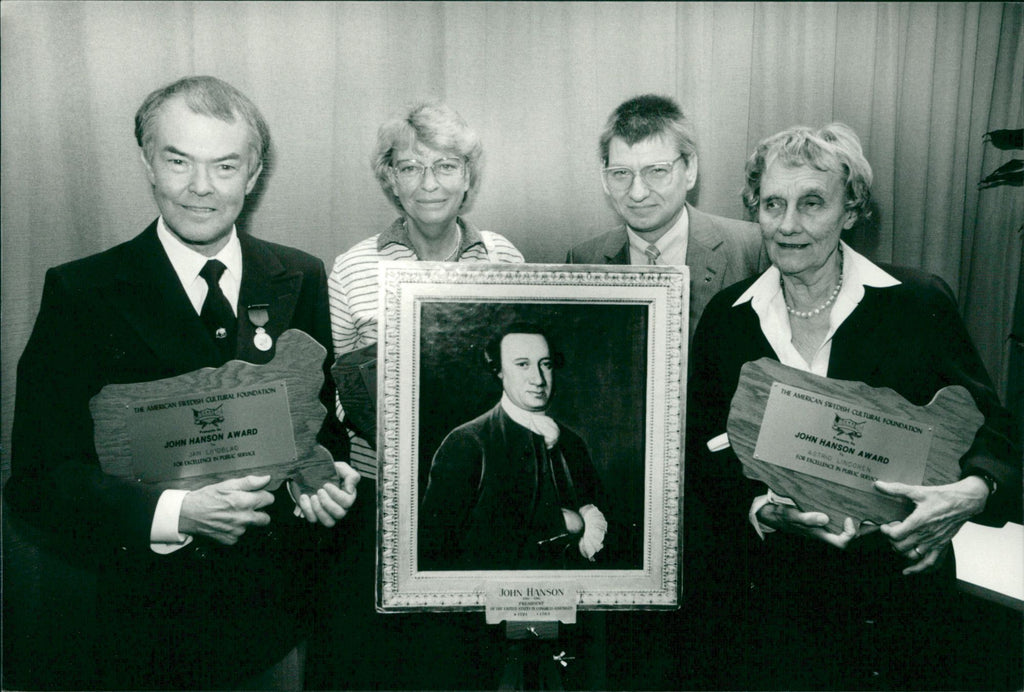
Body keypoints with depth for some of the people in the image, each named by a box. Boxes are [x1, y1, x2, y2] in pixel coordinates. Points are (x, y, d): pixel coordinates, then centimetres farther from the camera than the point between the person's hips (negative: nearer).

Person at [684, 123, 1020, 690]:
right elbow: (703, 456, -2)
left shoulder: (919, 303, -5)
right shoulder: (726, 318, -1)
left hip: (895, 595, 0)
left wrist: (973, 493, -23)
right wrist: (763, 510, -20)